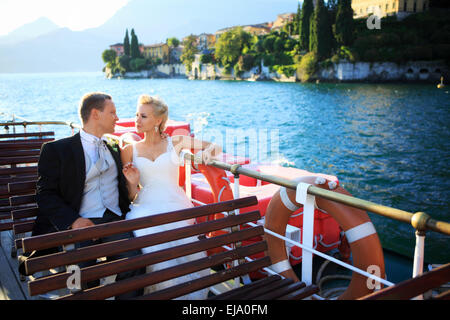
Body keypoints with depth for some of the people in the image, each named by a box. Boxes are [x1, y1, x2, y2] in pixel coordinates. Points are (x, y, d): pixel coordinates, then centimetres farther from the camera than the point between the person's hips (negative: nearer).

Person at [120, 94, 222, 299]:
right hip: (146, 208, 1)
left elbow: (215, 147, 16)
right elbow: (131, 196, 16)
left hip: (176, 206, 0)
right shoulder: (129, 151, 14)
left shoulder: (175, 142, 12)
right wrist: (133, 183, -6)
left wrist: (209, 150, -7)